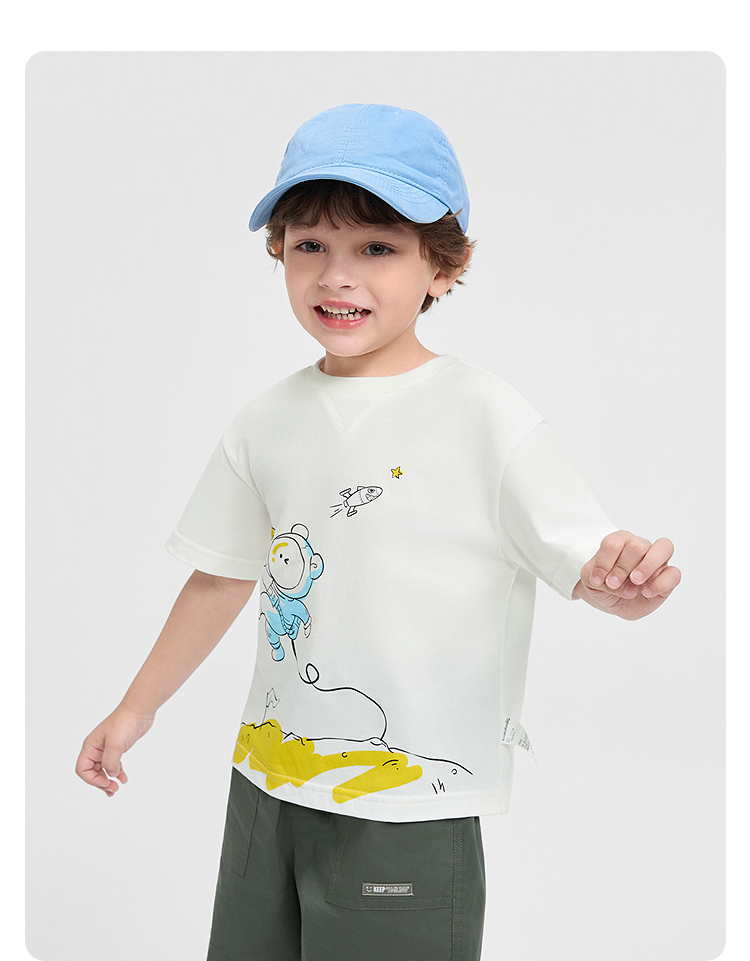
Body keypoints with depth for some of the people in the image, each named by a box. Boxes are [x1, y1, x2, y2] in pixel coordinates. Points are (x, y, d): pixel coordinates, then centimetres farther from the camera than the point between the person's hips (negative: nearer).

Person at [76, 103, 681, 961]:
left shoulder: (485, 417, -12)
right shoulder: (269, 421, 3)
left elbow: (592, 565, -12)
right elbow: (223, 577, 14)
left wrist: (627, 581, -35)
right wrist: (136, 709, 19)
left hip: (409, 820, -5)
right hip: (268, 783, 5)